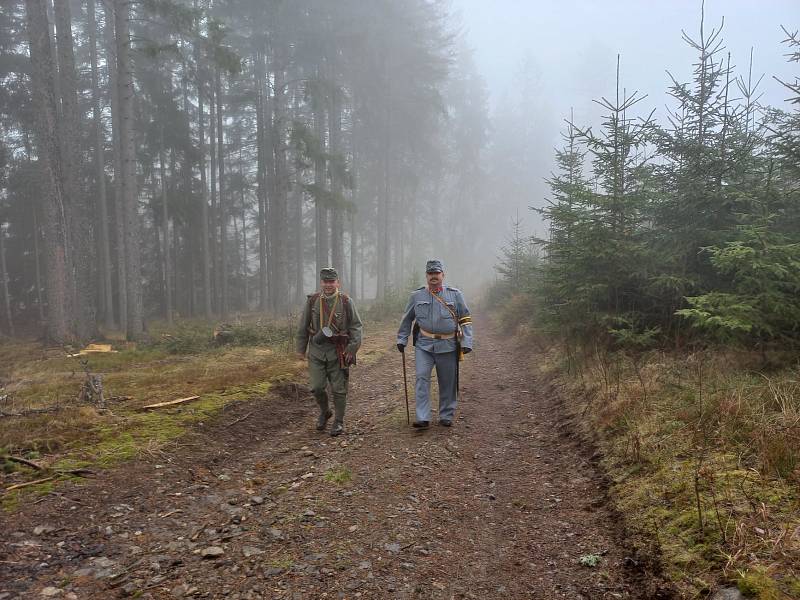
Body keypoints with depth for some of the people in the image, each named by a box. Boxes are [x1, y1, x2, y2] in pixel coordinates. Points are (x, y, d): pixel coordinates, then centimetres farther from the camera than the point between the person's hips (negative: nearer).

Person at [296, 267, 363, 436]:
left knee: (339, 389, 3)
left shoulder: (346, 302, -4)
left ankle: (339, 421, 19)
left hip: (338, 352, -2)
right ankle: (325, 412, 29)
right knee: (317, 387, 1)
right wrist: (301, 348, 10)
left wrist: (352, 349, -10)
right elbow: (303, 327, 9)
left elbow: (356, 326, -2)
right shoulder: (312, 301, 2)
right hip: (317, 351, 2)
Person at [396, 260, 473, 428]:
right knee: (422, 378, -10)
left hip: (448, 346, 0)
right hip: (424, 345, 0)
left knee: (447, 382, 8)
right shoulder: (416, 296, 5)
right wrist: (402, 339, 12)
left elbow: (465, 320, 3)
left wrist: (467, 343, -5)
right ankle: (423, 418, -5)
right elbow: (406, 320, 14)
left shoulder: (455, 295, 2)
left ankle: (446, 416, 24)